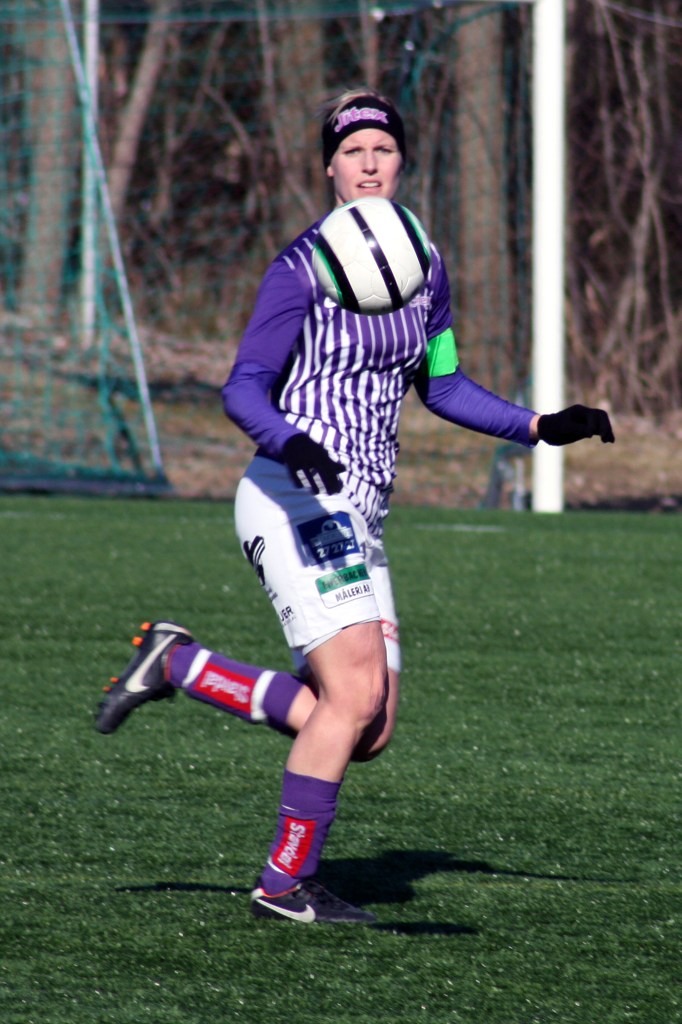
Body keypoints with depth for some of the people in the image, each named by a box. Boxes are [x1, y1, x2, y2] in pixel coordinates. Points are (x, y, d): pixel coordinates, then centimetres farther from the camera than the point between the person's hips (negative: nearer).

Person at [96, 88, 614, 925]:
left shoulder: (425, 265, 13)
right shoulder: (303, 267, -8)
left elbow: (442, 386, 24)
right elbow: (244, 388, -11)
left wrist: (539, 428, 15)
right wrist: (291, 442, -31)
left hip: (356, 517, 8)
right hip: (295, 501, -7)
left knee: (368, 731, 1)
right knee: (357, 694, -17)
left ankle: (175, 665, 14)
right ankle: (285, 883, -4)